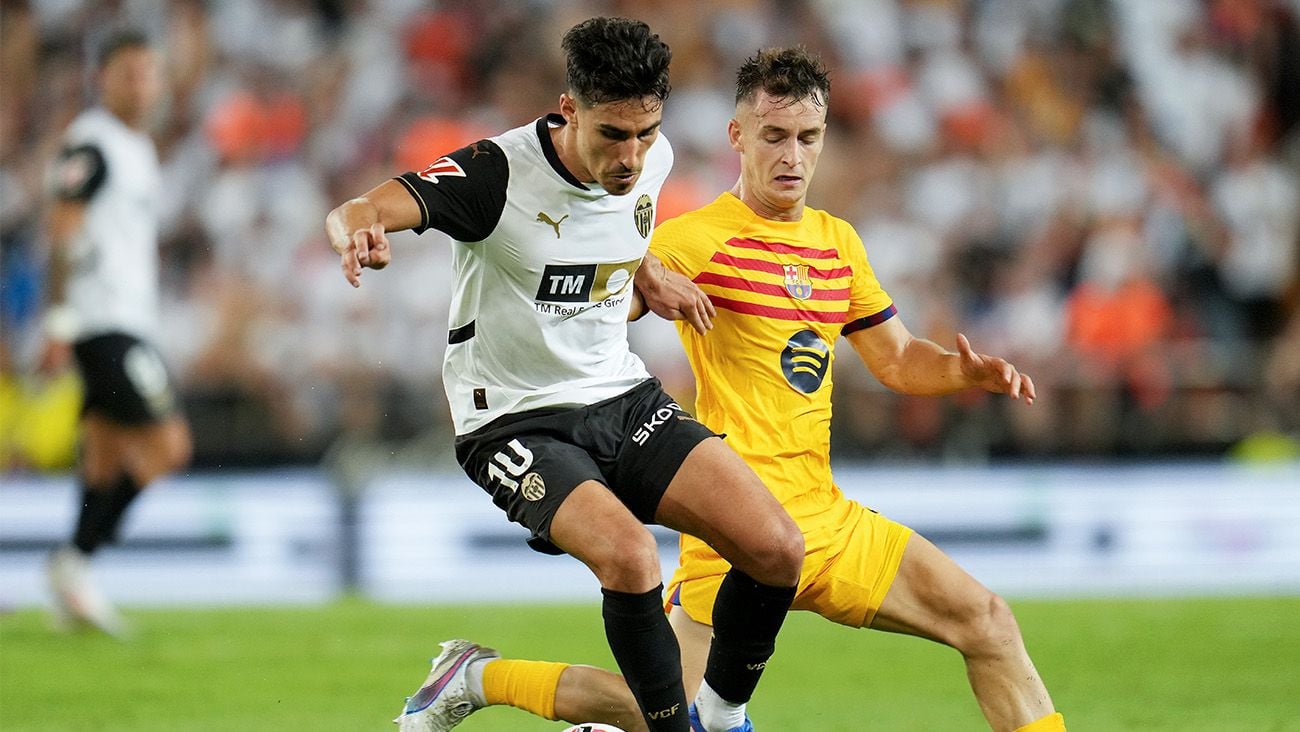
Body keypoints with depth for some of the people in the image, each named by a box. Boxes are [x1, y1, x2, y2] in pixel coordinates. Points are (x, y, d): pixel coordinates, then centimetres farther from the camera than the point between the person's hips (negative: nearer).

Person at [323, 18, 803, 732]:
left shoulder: (652, 161, -2)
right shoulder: (500, 171, -20)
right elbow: (355, 213, -34)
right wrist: (359, 236, -54)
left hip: (625, 399, 6)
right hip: (518, 422, -6)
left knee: (778, 550, -10)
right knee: (628, 552, -33)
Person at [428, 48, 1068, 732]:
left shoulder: (837, 242, 15)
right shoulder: (697, 239, -8)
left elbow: (898, 359, 25)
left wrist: (970, 370, 4)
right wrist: (644, 280, -32)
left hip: (828, 516, 7)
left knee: (988, 622, 0)